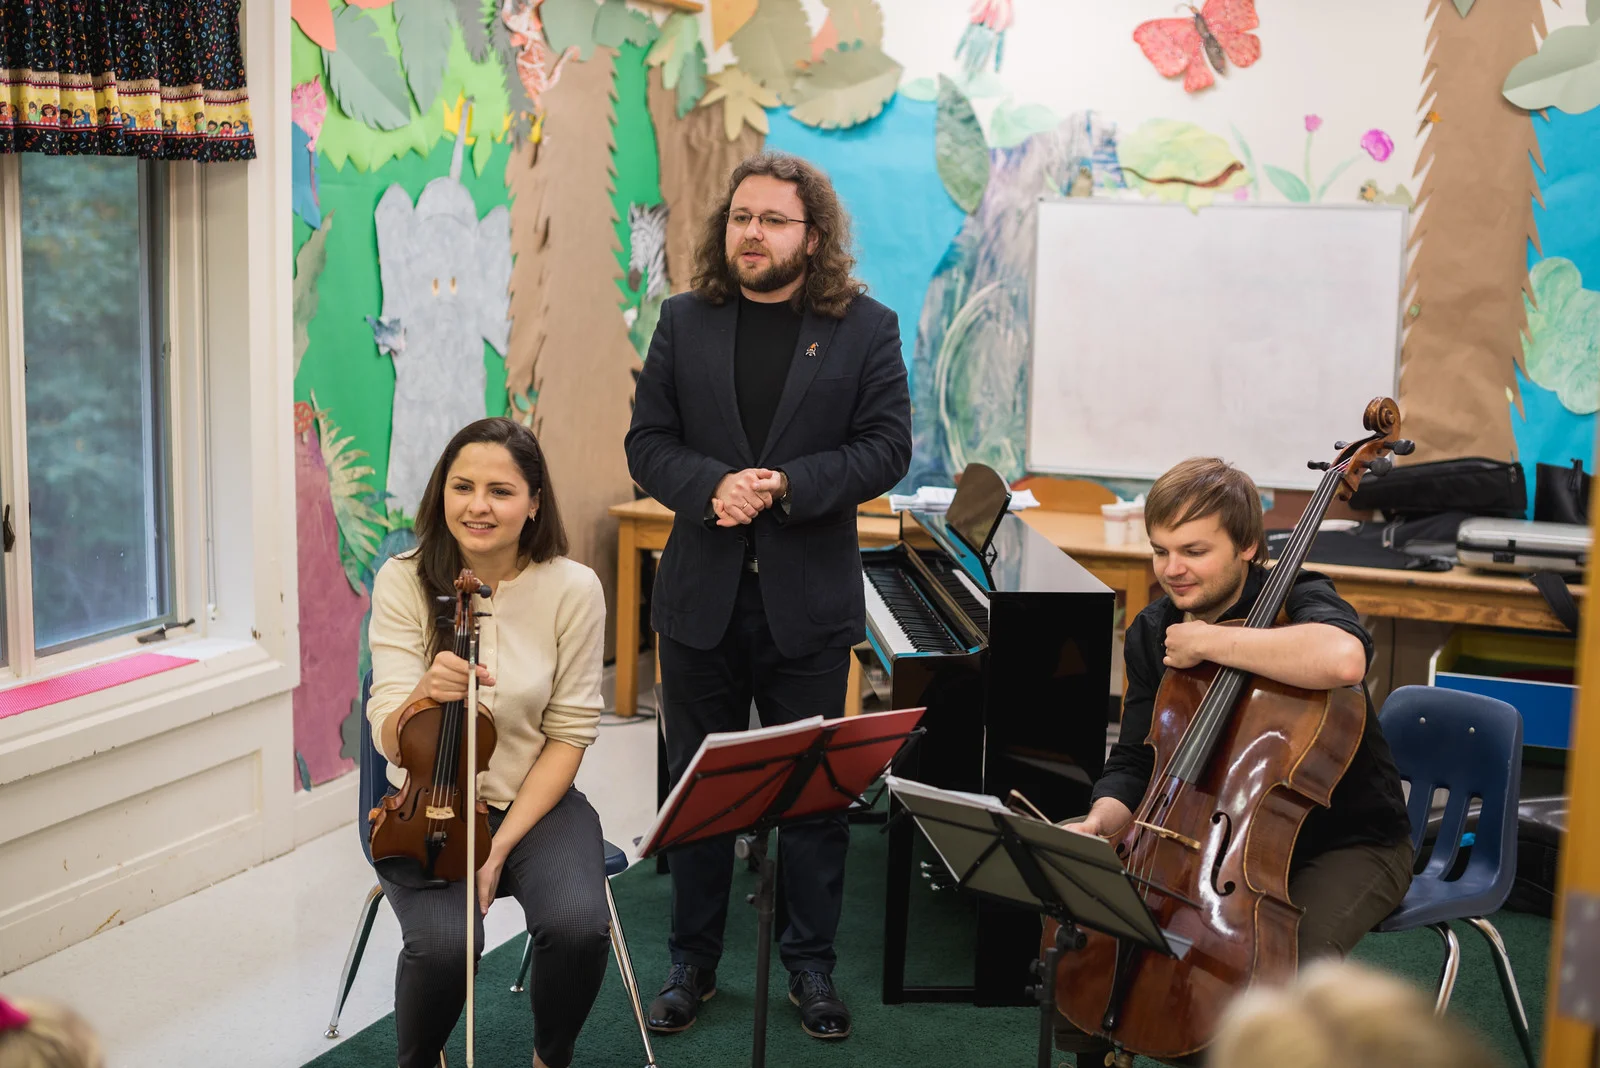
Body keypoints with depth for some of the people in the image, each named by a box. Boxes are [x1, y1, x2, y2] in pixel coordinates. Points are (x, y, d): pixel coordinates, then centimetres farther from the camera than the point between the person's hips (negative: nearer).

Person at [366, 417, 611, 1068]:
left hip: (536, 802, 1)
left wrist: (502, 845, -12)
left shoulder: (572, 589, -10)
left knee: (578, 926, -27)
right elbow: (391, 741, -14)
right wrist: (425, 694, -37)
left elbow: (569, 734, -4)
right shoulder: (405, 582, -10)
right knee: (443, 941, -28)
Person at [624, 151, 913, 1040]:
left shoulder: (865, 329, 0)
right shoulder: (685, 323, 5)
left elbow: (886, 448, -6)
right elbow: (647, 442, 2)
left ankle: (812, 967, 24)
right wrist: (712, 486, -17)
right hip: (701, 599, 2)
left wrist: (785, 484, -19)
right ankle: (692, 963, 27)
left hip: (808, 601, -2)